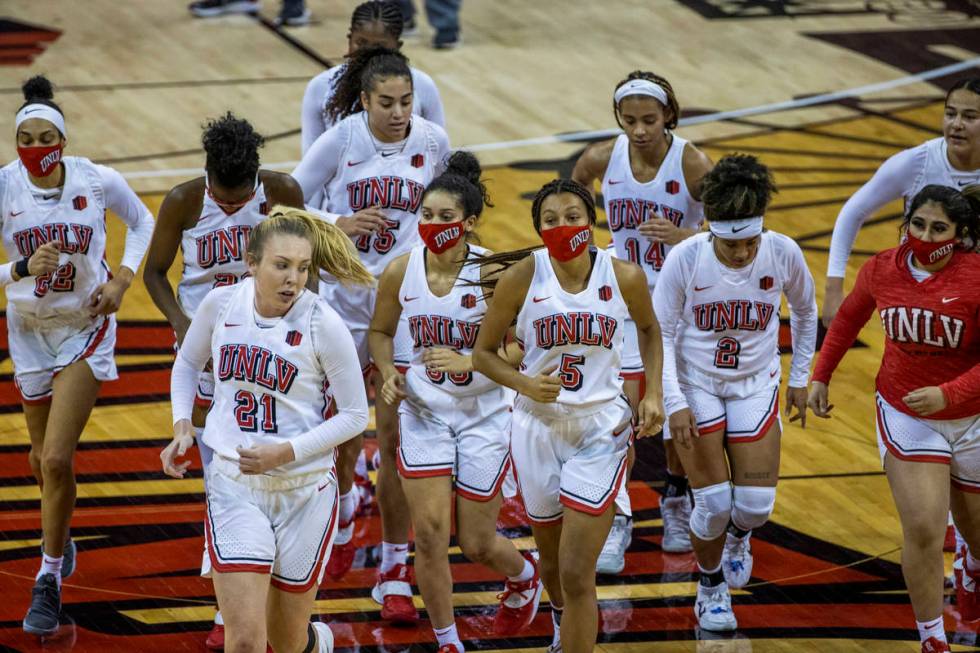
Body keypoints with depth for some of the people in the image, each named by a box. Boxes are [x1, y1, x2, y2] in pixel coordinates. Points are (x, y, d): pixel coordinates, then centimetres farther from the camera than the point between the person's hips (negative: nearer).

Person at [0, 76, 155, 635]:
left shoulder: (98, 181, -16)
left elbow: (142, 221, 5)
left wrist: (122, 279, -7)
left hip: (87, 327, -2)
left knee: (56, 458, -14)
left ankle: (50, 579, 1)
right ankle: (62, 539, 49)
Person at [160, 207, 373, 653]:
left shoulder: (322, 324, -15)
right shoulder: (222, 304, -6)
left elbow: (355, 415, -8)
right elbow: (188, 363, 15)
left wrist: (285, 453, -18)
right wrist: (182, 427, 0)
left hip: (306, 491, -1)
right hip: (234, 487, 1)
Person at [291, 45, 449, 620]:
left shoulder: (433, 141, -5)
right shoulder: (341, 140, -11)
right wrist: (341, 226, -17)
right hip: (341, 297, 0)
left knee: (396, 440, -4)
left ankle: (394, 573, 5)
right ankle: (344, 506, 44)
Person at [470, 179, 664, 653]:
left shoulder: (624, 277, -10)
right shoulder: (522, 277, -12)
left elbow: (649, 329, 13)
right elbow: (483, 354, -2)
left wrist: (653, 393, 1)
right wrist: (525, 384, -20)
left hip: (600, 431, -1)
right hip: (537, 430, 2)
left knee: (577, 575, -9)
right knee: (552, 562, 20)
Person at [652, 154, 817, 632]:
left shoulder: (783, 253, -17)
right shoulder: (685, 258, -23)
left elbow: (804, 312, 5)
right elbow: (660, 335, -12)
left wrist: (800, 378, 10)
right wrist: (674, 403, -18)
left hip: (755, 386, 2)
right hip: (696, 386, -2)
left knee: (755, 505, -5)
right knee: (714, 503, -6)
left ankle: (738, 533, 33)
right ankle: (711, 588, 22)